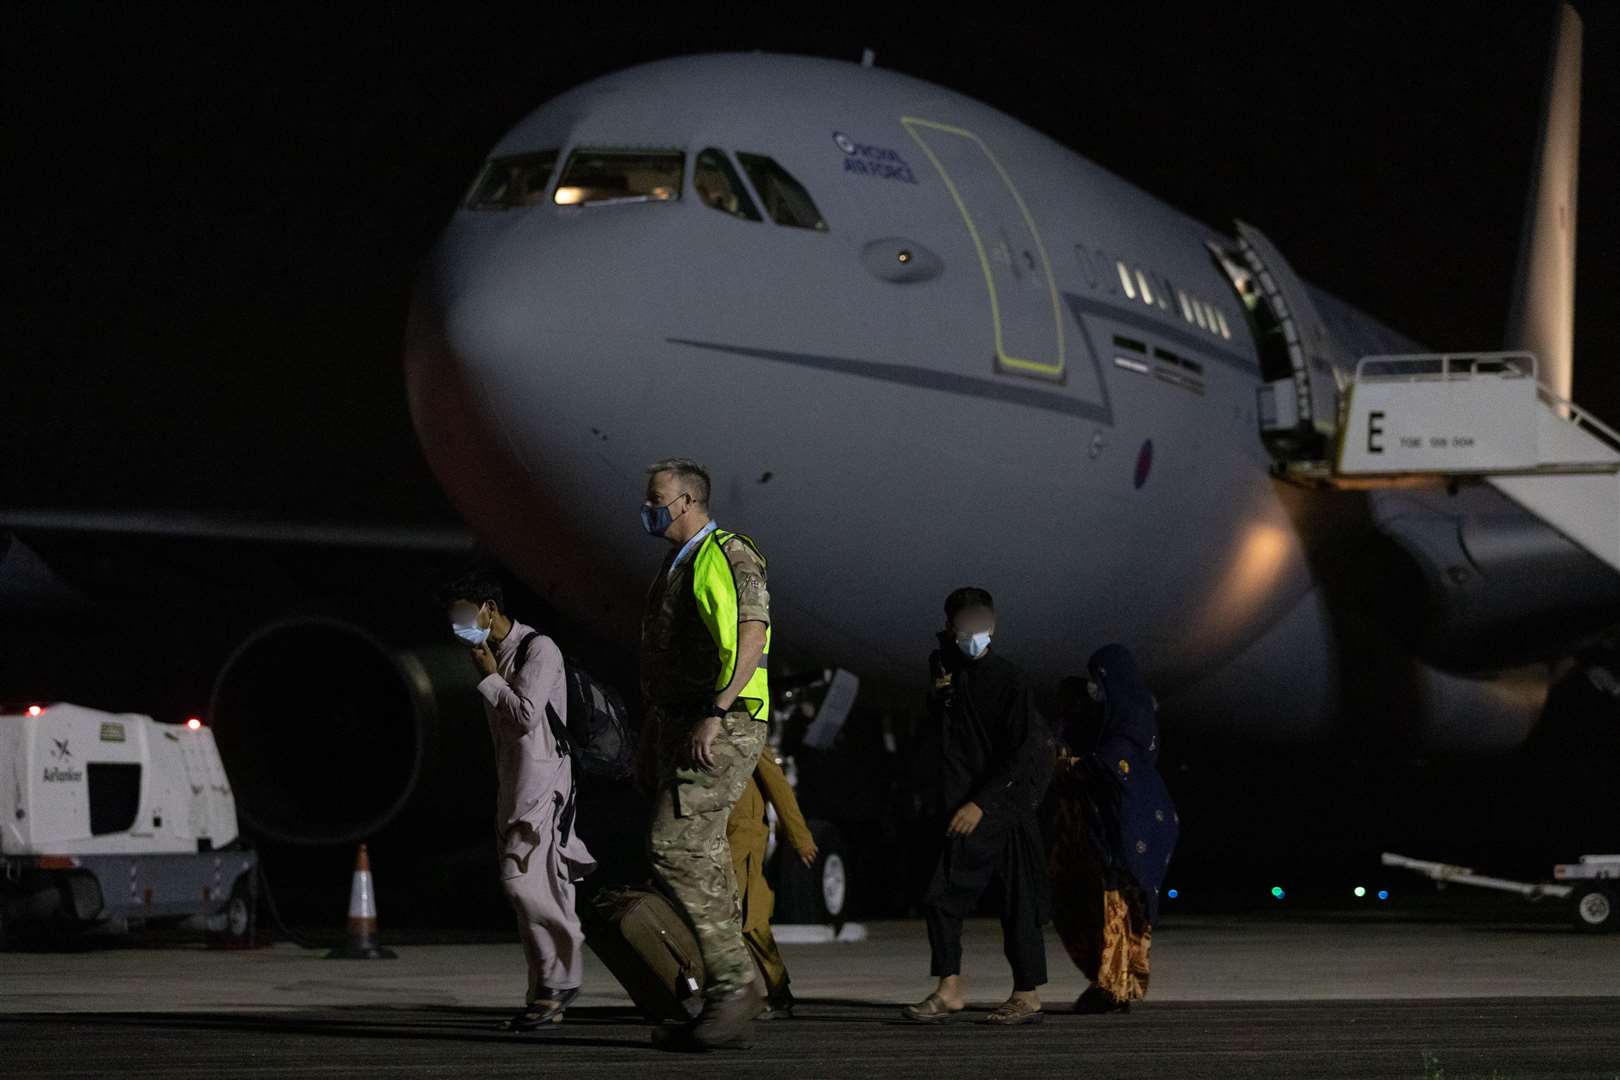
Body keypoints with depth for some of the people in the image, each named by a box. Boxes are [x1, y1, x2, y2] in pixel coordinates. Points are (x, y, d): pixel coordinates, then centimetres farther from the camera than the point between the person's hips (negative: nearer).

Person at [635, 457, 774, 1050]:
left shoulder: (729, 555, -8)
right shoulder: (675, 567, 22)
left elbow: (752, 635, -22)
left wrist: (715, 713, -30)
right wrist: (651, 741, 23)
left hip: (722, 728, -10)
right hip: (678, 725, 10)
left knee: (677, 848, -18)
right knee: (702, 861, 7)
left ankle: (733, 981, -14)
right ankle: (725, 1003, 8)